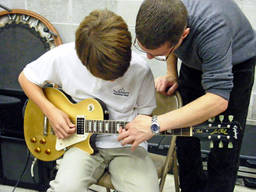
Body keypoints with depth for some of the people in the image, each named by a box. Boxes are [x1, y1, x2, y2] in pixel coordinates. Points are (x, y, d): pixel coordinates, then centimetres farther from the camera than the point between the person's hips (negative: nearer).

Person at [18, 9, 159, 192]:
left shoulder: (140, 69, -12)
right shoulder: (63, 57, -12)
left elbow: (145, 113, 5)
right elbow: (26, 77, 6)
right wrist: (51, 111, -8)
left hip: (125, 144, 1)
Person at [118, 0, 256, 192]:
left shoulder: (213, 28, -44)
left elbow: (219, 99, -48)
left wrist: (155, 124, -51)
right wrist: (171, 74, -12)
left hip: (236, 63, -5)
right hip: (193, 61, 5)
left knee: (224, 149, -6)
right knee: (184, 132, 8)